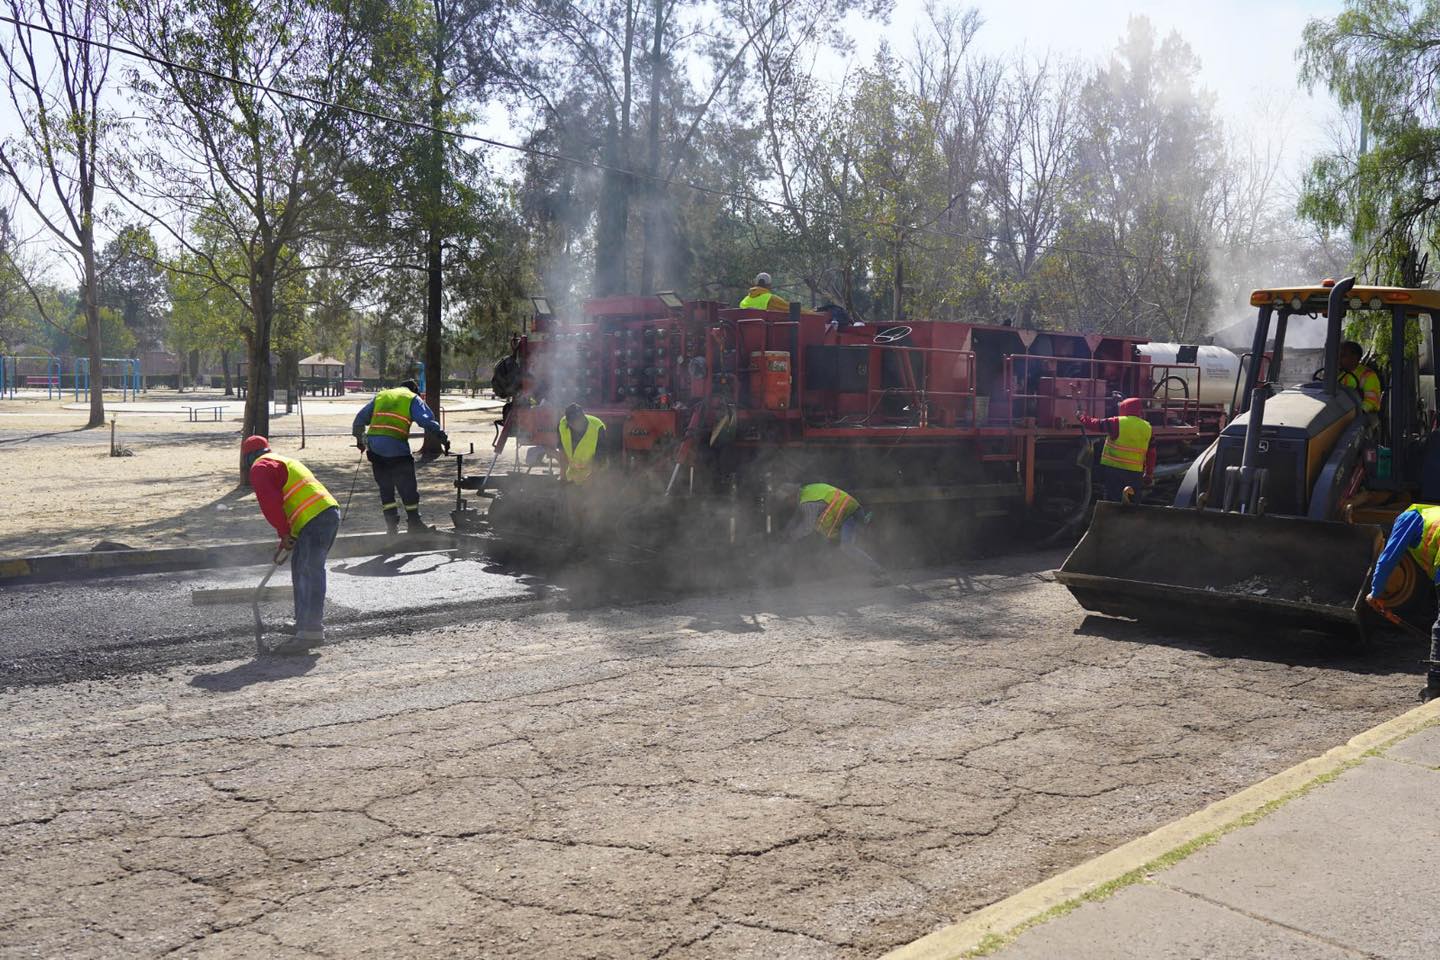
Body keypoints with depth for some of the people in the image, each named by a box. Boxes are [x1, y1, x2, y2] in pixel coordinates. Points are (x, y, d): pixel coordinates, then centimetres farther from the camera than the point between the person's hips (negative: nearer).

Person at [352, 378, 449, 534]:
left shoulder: (381, 396, 23)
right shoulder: (413, 399, 9)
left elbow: (360, 418, 25)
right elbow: (428, 421, -5)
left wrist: (359, 438, 36)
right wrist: (443, 439, -5)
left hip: (374, 448, 5)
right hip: (396, 448, -5)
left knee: (385, 488, 14)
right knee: (408, 488, 5)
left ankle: (391, 526, 14)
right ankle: (414, 524, 8)